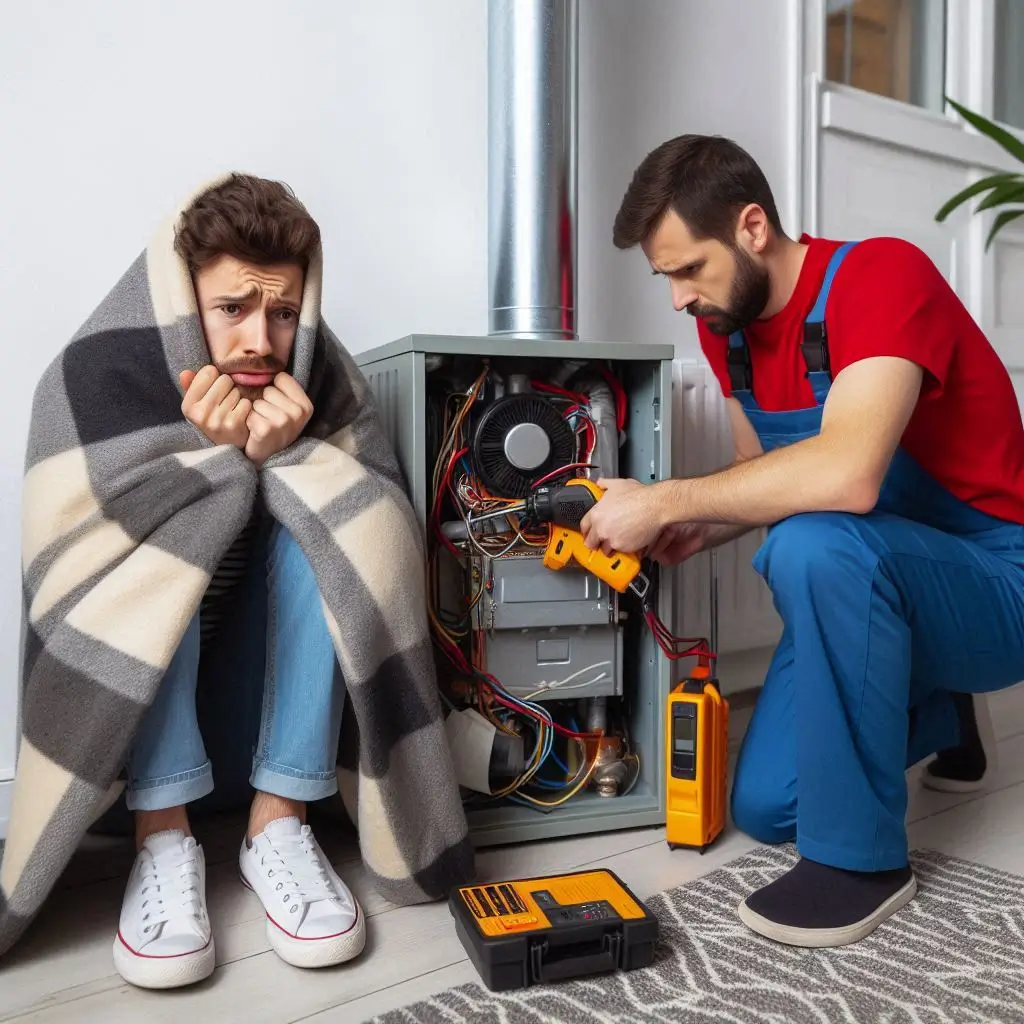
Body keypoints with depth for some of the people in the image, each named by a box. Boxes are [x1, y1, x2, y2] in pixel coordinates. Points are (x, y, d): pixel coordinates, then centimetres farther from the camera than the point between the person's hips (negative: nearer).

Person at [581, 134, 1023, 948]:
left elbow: (845, 475, -41)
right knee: (763, 807, 0)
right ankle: (935, 714, 28)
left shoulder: (882, 275, -24)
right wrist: (688, 534, -11)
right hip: (869, 588, 7)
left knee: (815, 542, -39)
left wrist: (663, 501, -30)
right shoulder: (727, 323, -1)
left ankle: (861, 855, -18)